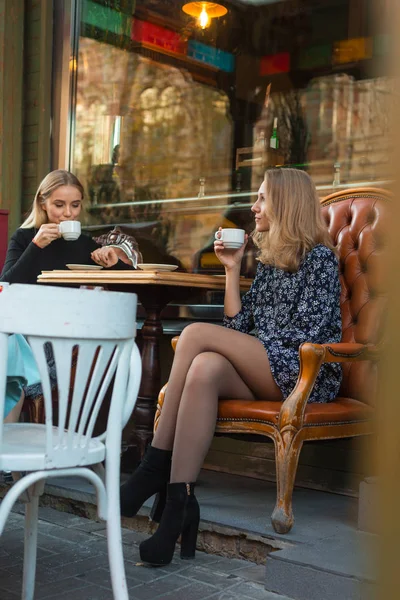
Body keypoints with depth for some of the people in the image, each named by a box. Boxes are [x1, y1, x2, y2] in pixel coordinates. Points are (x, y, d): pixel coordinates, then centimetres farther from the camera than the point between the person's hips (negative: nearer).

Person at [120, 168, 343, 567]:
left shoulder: (319, 257, 0)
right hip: (263, 375, 6)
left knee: (197, 333, -23)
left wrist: (258, 351, -6)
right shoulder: (268, 260, 22)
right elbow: (238, 325, 15)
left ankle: (156, 466, -22)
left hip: (306, 375, -6)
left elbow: (307, 334, -10)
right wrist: (232, 269, 12)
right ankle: (180, 504, -37)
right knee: (205, 369, -29)